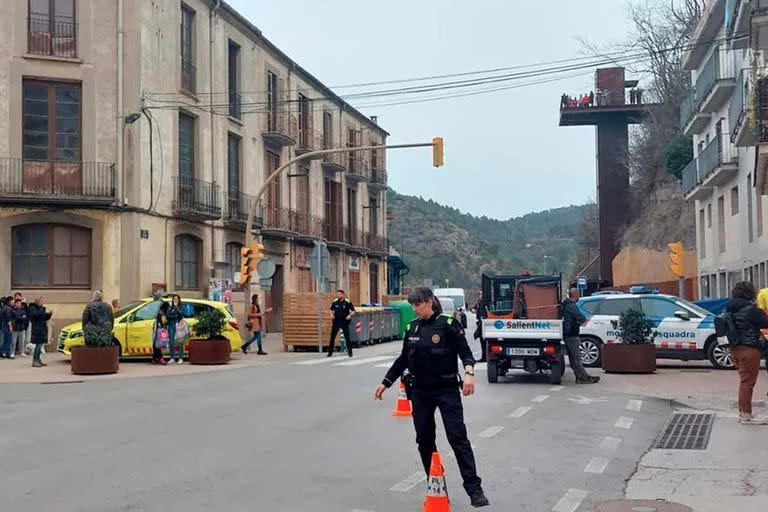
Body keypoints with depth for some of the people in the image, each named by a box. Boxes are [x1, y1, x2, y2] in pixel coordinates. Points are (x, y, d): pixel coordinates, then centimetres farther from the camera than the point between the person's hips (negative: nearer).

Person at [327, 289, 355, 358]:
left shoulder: (347, 302, -6)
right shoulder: (335, 302, 2)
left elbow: (353, 310, 0)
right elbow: (331, 309, 16)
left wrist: (350, 315, -17)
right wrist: (331, 314, -3)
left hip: (344, 322, -3)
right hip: (336, 322, 3)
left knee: (347, 337, 0)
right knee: (332, 337, 3)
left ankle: (350, 352, 10)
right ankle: (330, 352, 12)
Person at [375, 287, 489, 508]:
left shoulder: (447, 324, -7)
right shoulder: (412, 327, 8)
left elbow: (465, 351, -10)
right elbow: (403, 359, 17)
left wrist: (469, 373, -29)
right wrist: (385, 383, 17)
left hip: (446, 389, -6)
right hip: (420, 392, 6)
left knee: (457, 437, -10)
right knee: (424, 440, 7)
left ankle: (474, 489, -8)